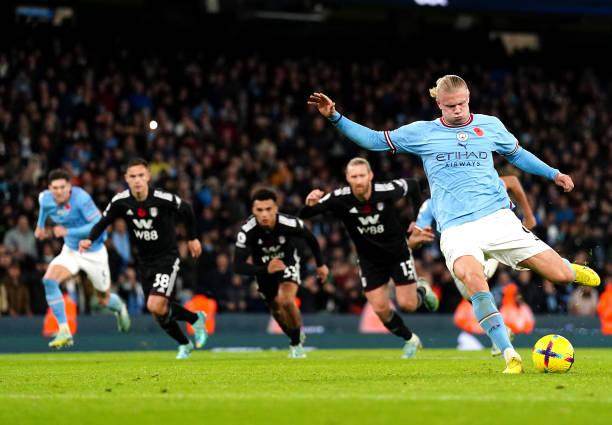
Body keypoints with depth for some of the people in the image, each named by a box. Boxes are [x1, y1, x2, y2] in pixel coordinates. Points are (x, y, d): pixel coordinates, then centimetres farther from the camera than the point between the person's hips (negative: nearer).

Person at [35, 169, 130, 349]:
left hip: (94, 252, -4)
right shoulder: (45, 199, -11)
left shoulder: (81, 198, -29)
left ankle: (118, 306, 52)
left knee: (104, 300, 11)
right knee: (49, 280, -24)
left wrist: (67, 232, -36)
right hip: (70, 251, 4)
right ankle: (64, 331, -20)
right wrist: (40, 225, 27)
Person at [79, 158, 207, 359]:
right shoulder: (120, 201, -13)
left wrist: (193, 238, 8)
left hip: (167, 258, -5)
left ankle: (195, 319, 6)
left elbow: (186, 210, -4)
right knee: (159, 311, 10)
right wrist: (90, 239, -26)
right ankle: (184, 344, 34)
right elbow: (104, 221, -5)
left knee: (155, 306, -20)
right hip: (145, 261, 5)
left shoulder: (163, 199, -22)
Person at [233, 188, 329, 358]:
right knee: (276, 308, 12)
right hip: (263, 267, 2)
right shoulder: (247, 231, -34)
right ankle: (296, 338, 40)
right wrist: (265, 270, -50)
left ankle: (296, 344, -3)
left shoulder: (289, 223, -33)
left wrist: (320, 264, 4)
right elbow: (238, 266, -35)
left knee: (286, 300, -24)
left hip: (287, 261, -2)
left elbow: (310, 238, -10)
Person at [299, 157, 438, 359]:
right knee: (380, 309, -3)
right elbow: (304, 215, -29)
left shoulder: (387, 190, -25)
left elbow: (412, 184, -3)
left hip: (398, 253, -1)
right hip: (369, 259, 1)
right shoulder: (340, 198, -24)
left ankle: (422, 290, 32)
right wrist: (311, 204, -53)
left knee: (407, 304, -5)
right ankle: (410, 340, 23)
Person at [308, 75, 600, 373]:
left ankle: (570, 269, 34)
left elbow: (517, 154, 29)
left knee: (561, 275, -8)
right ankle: (510, 357, -29)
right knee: (471, 276, -35)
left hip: (498, 217, 2)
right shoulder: (421, 133, 9)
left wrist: (553, 174, 24)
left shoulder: (489, 125, 13)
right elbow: (375, 140, 14)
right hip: (456, 228, -1)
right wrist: (335, 117, 5)